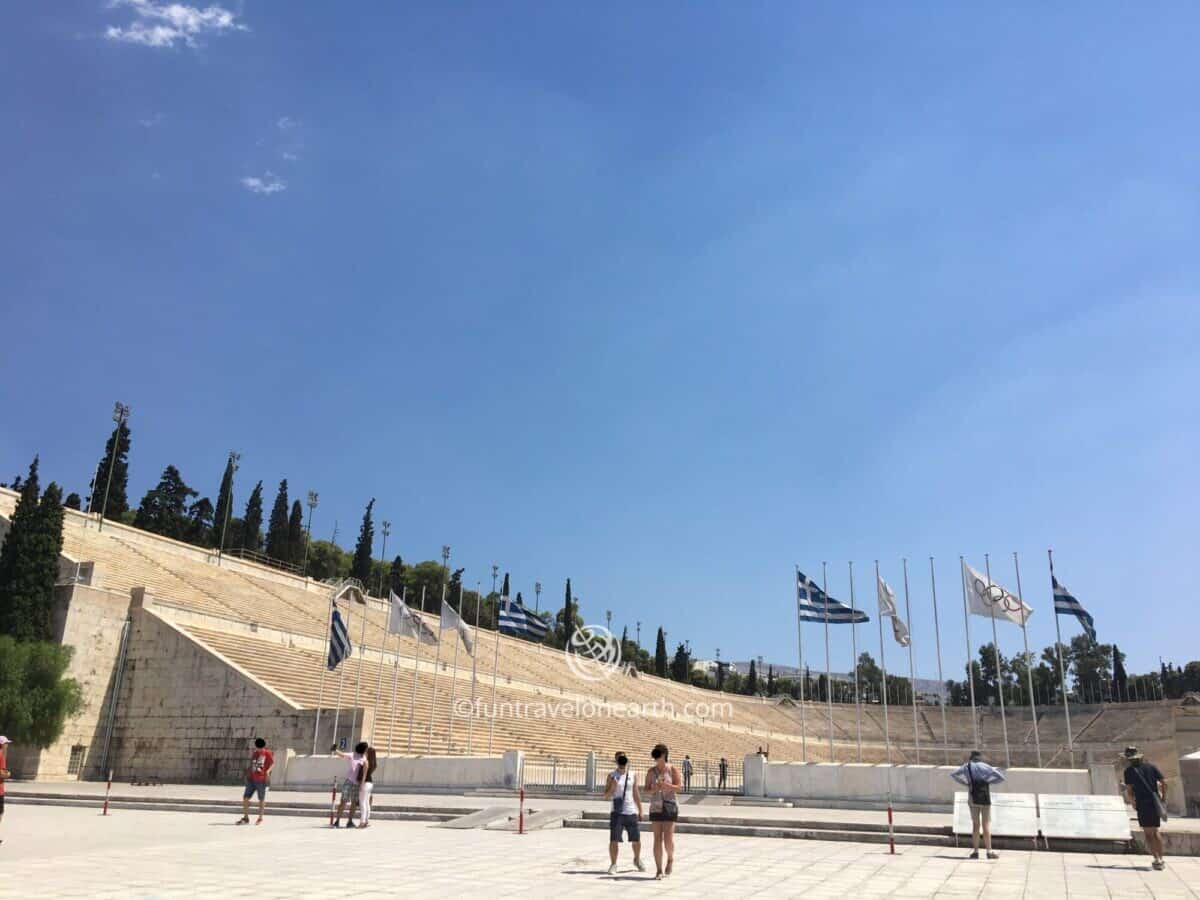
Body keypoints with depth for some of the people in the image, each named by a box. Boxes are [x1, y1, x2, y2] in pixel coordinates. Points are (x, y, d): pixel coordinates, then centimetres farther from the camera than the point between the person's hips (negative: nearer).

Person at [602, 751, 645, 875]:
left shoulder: (632, 776, 7)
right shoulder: (612, 776, -1)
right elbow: (606, 796, 0)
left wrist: (640, 810, 15)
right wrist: (612, 788, -19)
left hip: (631, 813, 2)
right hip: (617, 813, -2)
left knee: (636, 840, 8)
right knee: (614, 840, -7)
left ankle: (637, 860, 33)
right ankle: (613, 864, 8)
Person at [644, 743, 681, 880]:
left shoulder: (672, 769, -2)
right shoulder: (651, 771, 4)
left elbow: (679, 787, -7)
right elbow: (647, 790, 5)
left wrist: (665, 785, -22)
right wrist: (653, 789, -17)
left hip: (670, 806, -2)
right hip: (655, 807, 2)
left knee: (668, 837, -9)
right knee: (657, 839, -1)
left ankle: (670, 858, 22)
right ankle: (659, 870, 6)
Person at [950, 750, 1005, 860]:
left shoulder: (967, 766, 3)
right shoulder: (985, 767, -4)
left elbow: (953, 774, 7)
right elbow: (1001, 777, -9)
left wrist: (965, 782, 7)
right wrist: (989, 782, 3)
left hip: (973, 799, 2)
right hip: (984, 798, -2)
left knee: (975, 825, 9)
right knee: (986, 825, 3)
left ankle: (975, 852, 6)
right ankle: (989, 852, 0)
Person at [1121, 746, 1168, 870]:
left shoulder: (1129, 770, -3)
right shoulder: (1151, 766, 8)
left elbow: (1129, 790, -9)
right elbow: (1164, 782, 4)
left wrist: (1133, 802, 7)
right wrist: (1163, 798, 15)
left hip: (1143, 804, -5)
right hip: (1155, 803, 5)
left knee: (1149, 833, 0)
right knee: (1155, 832, 18)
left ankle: (1157, 859, -11)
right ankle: (1161, 859, 19)